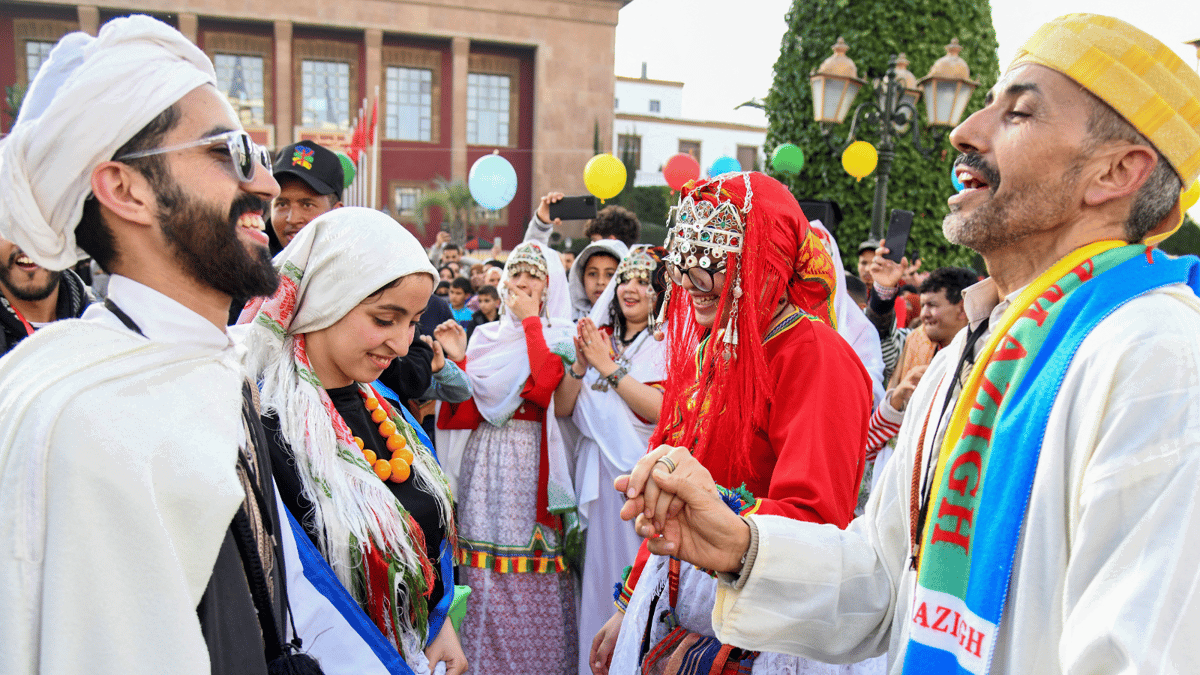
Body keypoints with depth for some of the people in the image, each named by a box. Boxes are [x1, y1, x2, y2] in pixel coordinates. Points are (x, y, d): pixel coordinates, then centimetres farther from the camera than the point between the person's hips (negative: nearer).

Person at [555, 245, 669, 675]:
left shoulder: (670, 344, -3)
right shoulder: (598, 337, 10)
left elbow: (659, 409, -18)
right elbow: (561, 409, 6)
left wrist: (609, 366, -14)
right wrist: (581, 365, -9)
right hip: (598, 476, 4)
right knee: (599, 573, 11)